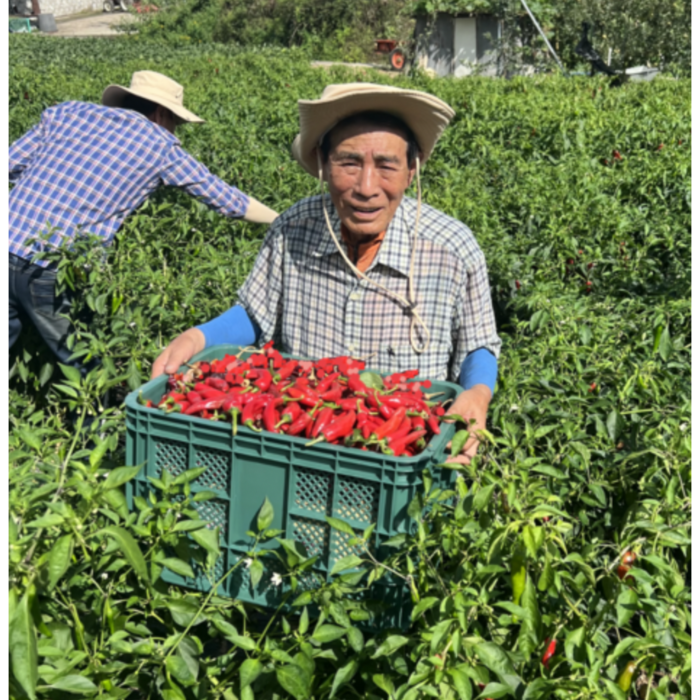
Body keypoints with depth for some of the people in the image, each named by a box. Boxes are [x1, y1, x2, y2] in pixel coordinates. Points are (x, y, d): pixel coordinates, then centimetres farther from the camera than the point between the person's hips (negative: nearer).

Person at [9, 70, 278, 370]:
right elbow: (226, 199, 15)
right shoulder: (160, 145, 7)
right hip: (59, 273, -4)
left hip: (10, 244, 5)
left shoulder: (67, 112, 14)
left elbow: (10, 166, 14)